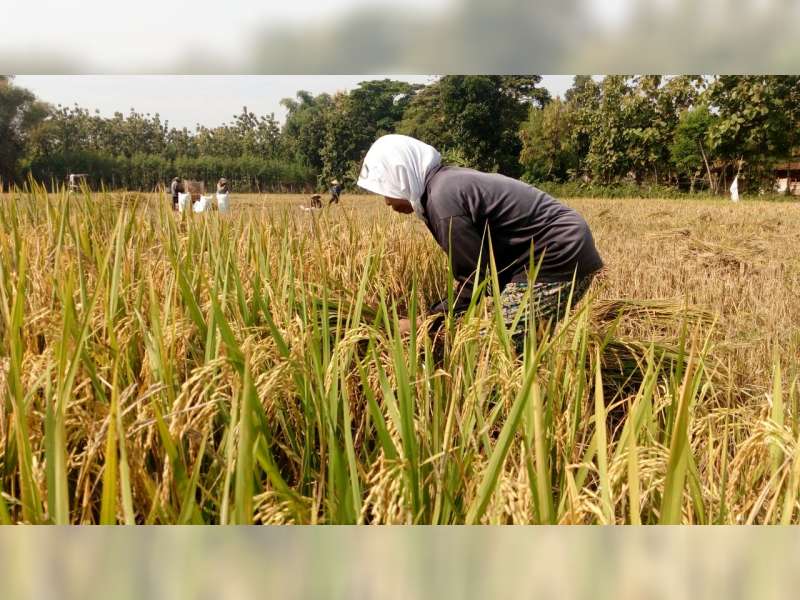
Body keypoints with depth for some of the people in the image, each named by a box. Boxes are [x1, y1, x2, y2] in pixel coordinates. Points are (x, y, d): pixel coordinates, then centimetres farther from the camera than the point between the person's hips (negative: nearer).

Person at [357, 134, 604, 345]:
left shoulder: (443, 199, -20)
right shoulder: (449, 181, 10)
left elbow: (474, 281, -16)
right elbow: (480, 264, 13)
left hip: (557, 258, -10)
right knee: (523, 348, 15)